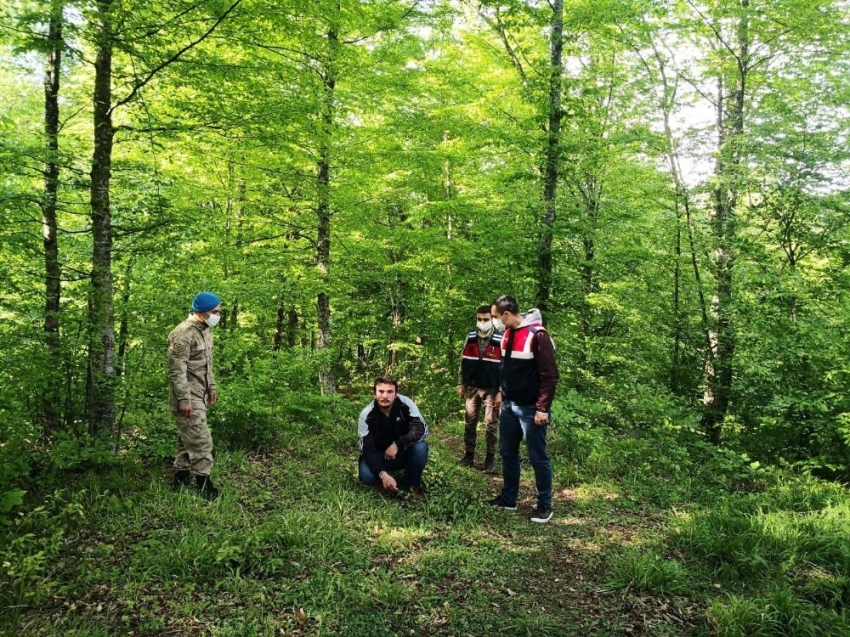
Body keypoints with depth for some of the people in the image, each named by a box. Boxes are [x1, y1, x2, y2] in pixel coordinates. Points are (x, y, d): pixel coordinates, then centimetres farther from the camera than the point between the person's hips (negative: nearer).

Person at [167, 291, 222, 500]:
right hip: (187, 398, -9)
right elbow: (177, 371, -22)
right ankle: (205, 487, 0)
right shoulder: (184, 333, -19)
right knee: (201, 441, -7)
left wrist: (212, 388, 19)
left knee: (188, 440, 15)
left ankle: (181, 482, 25)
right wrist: (184, 400, -23)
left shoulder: (205, 331, 11)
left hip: (200, 396, 9)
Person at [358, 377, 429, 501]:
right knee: (366, 475, -29)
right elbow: (367, 449, -23)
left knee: (420, 447, -31)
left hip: (405, 452, 0)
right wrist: (382, 474, -37)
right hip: (380, 456, 0)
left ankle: (412, 485, -6)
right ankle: (384, 479, 8)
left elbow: (422, 430, -27)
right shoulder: (367, 415, -21)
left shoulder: (406, 404, -21)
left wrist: (397, 444, -39)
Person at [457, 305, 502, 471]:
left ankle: (490, 457, 14)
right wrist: (461, 384, 8)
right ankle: (469, 454, 21)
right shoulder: (470, 337, 3)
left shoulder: (500, 340, -9)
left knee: (491, 424, 3)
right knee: (470, 422, 10)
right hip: (472, 387, 4)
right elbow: (464, 362, 10)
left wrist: (501, 391, -11)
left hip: (491, 389, -4)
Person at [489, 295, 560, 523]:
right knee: (507, 453, 15)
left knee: (538, 457, 1)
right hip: (509, 405, 8)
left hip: (531, 408, -8)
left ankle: (544, 506, 13)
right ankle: (508, 499, 28)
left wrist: (543, 409, -19)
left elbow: (550, 375, -18)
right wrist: (502, 393, 14)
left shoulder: (537, 335, -18)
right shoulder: (508, 334, 8)